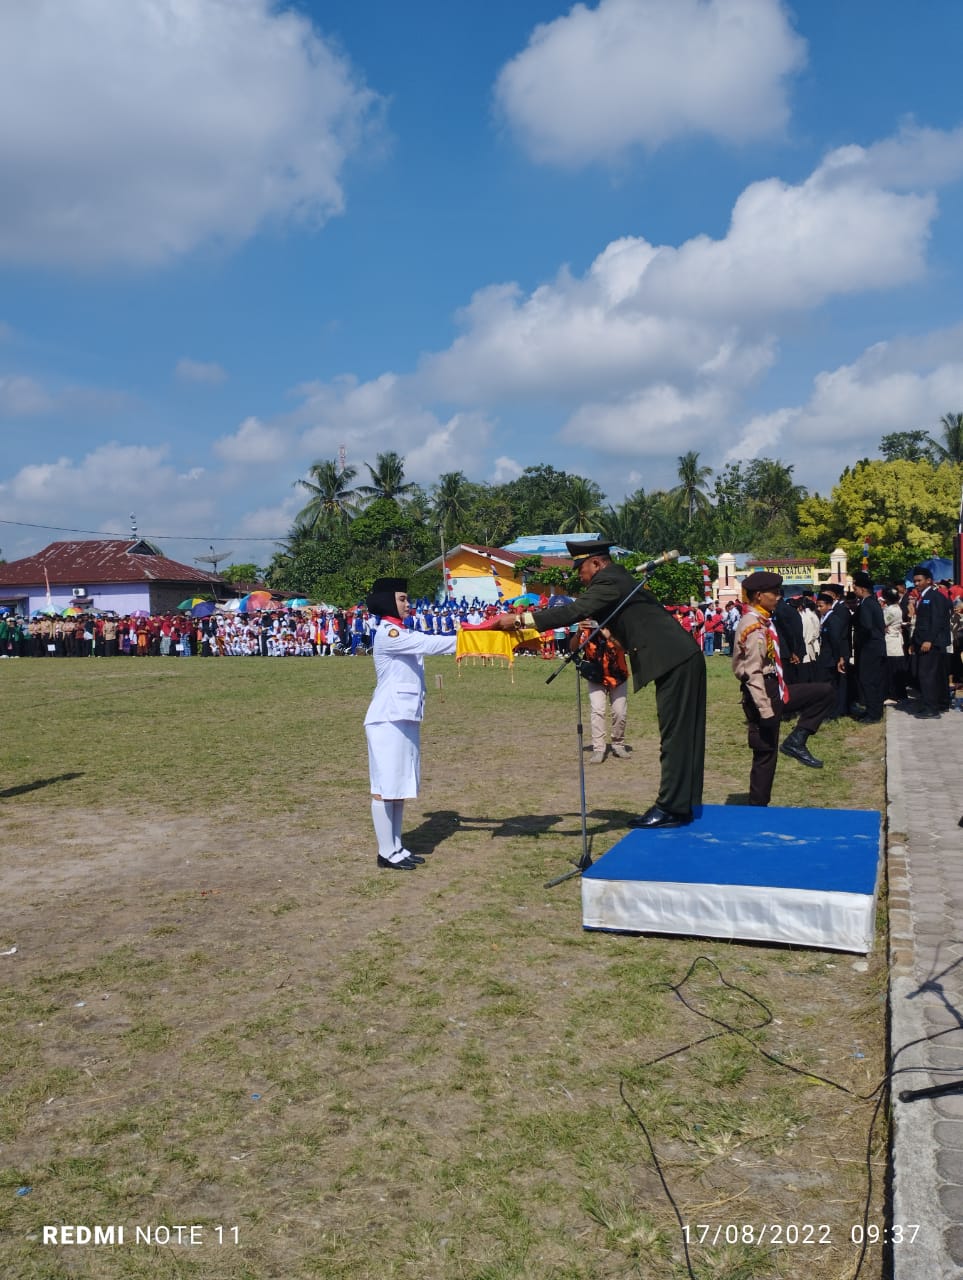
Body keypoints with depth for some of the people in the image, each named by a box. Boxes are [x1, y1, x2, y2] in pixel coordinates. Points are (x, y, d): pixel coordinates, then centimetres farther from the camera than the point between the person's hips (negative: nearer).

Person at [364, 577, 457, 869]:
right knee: (386, 785, -3)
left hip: (406, 717, 10)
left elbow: (427, 643, 7)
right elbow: (428, 644, -21)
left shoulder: (405, 634, 17)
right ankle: (386, 852, 3)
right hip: (388, 719, -10)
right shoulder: (387, 634, -13)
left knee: (401, 785, 12)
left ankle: (397, 847, 20)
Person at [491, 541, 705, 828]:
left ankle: (672, 808, -2)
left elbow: (573, 612, -24)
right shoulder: (615, 579, 19)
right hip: (680, 661, 10)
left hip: (674, 661, -10)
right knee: (681, 736, 12)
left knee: (675, 736, -6)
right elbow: (580, 609, 22)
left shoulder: (610, 581, -12)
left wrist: (519, 620, -22)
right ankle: (682, 804, 19)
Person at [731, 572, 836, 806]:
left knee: (826, 693, 9)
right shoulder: (753, 627, -21)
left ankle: (796, 740, 3)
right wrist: (766, 711, -25)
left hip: (775, 690, 10)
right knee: (765, 755, 1)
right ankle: (758, 805, 13)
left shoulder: (763, 622, 9)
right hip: (764, 695, -10)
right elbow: (752, 673, -25)